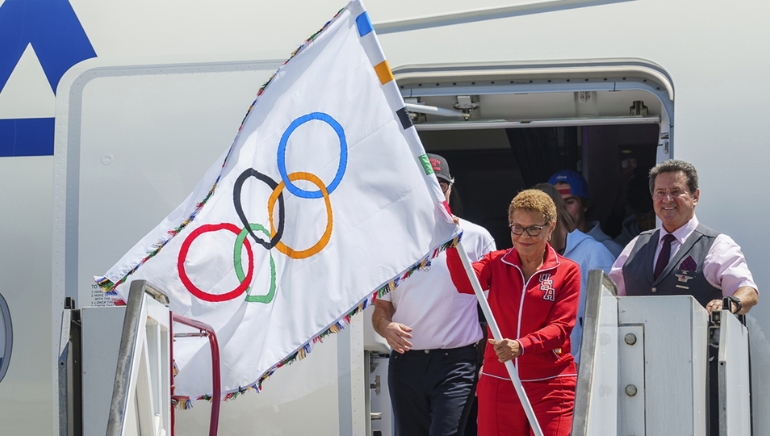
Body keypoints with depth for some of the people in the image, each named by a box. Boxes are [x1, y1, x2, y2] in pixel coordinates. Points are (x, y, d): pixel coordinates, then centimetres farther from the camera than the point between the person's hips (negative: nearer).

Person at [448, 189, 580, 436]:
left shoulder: (567, 271, 1)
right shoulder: (496, 264, 7)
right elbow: (465, 282, -14)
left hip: (550, 385, -2)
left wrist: (521, 346, -26)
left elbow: (561, 327, -8)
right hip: (497, 383, 2)